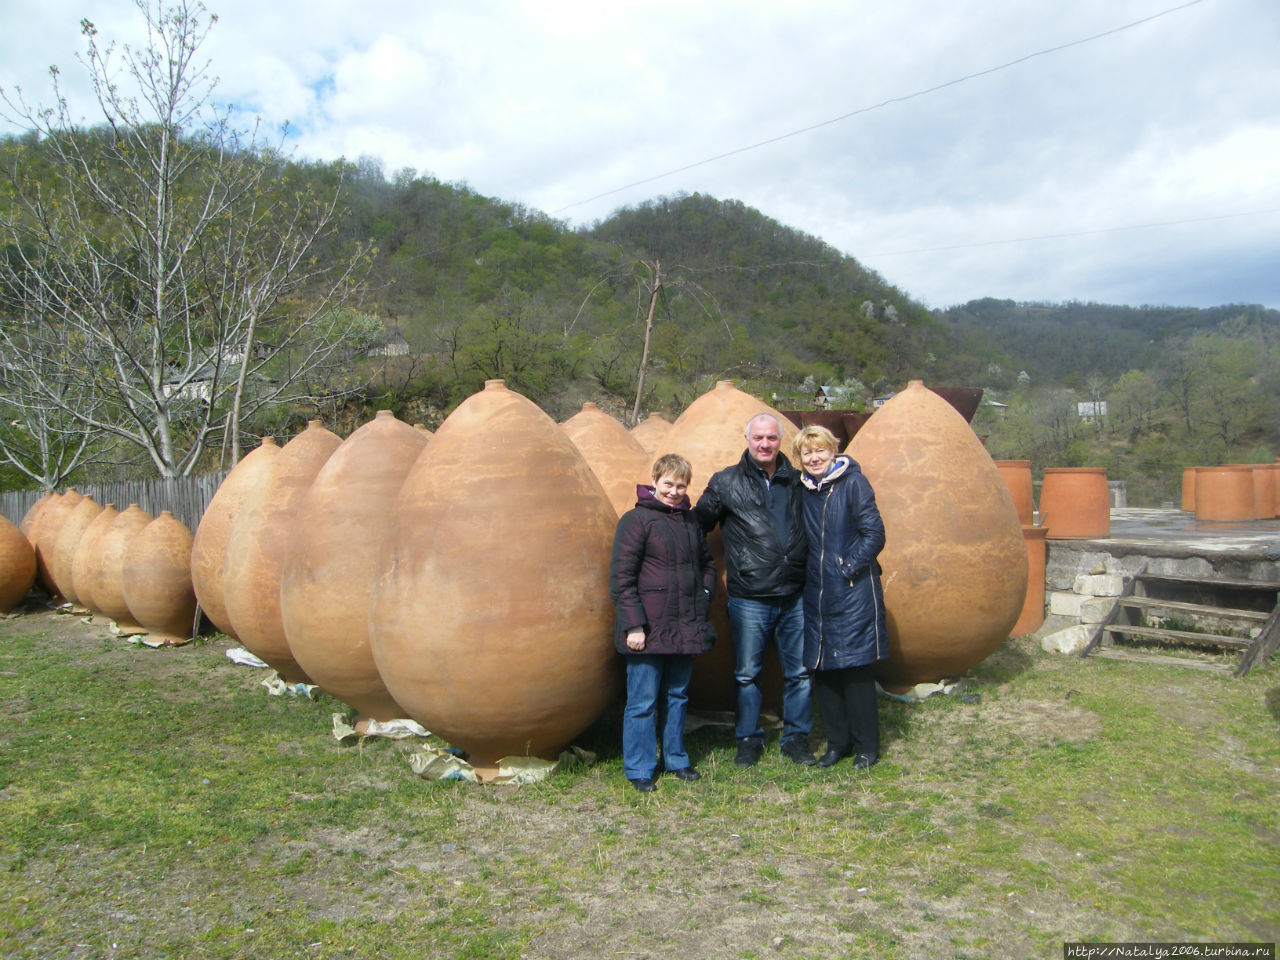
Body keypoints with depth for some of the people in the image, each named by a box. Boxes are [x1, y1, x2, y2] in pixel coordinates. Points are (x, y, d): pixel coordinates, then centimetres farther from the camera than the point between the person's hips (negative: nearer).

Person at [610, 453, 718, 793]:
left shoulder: (690, 520, 13)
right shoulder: (636, 519, -8)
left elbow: (706, 564, 25)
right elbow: (621, 577, -11)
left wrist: (703, 599, 9)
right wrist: (633, 624, -15)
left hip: (685, 630, 6)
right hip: (649, 631, -6)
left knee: (677, 696, 17)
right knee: (643, 702, 1)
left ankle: (676, 759, 30)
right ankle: (639, 770, 14)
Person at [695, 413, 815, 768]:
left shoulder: (797, 481, 8)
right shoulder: (726, 483, 1)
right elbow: (697, 525, 7)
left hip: (794, 598, 2)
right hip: (749, 601, -2)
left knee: (799, 672, 9)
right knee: (747, 674, 8)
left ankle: (796, 738, 25)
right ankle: (748, 740, 23)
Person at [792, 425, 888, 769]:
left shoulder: (853, 483, -7)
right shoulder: (804, 490, 9)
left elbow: (874, 534, -10)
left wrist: (849, 568, -11)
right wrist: (809, 575, 7)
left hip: (853, 594, -5)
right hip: (817, 595, 6)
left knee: (856, 669, 0)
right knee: (823, 670, 9)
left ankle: (866, 746, 14)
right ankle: (837, 742, 23)